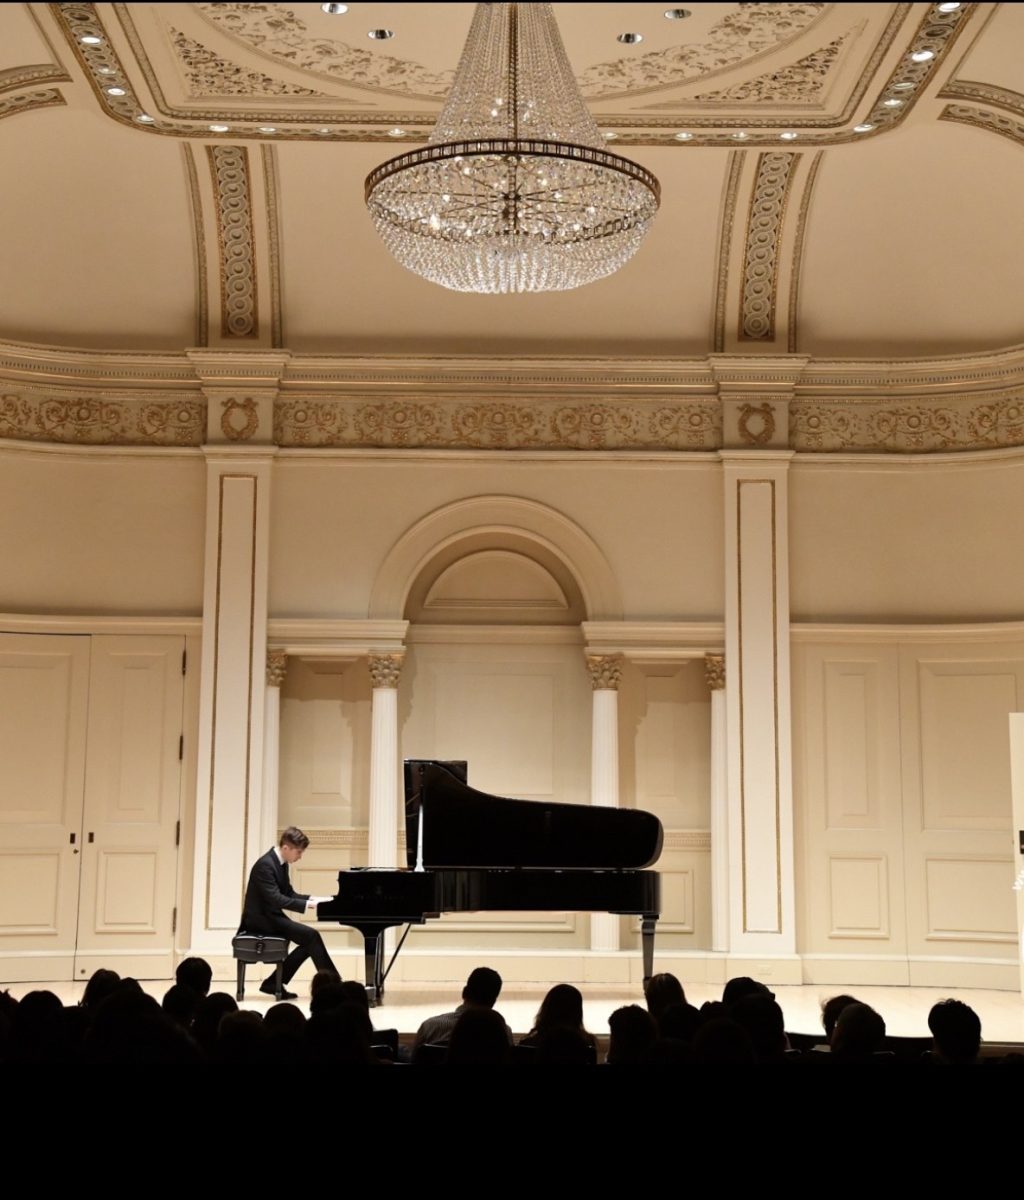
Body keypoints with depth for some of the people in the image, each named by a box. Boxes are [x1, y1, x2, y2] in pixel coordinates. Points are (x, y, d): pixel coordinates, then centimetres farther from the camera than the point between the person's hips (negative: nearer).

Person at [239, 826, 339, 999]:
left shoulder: (281, 863, 9)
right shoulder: (265, 865, -21)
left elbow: (289, 894, 15)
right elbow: (275, 899, -28)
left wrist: (313, 899, 0)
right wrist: (307, 904, -29)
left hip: (271, 916, 10)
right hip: (261, 918, -10)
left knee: (310, 941, -4)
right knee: (311, 936, -19)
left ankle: (274, 982, 3)